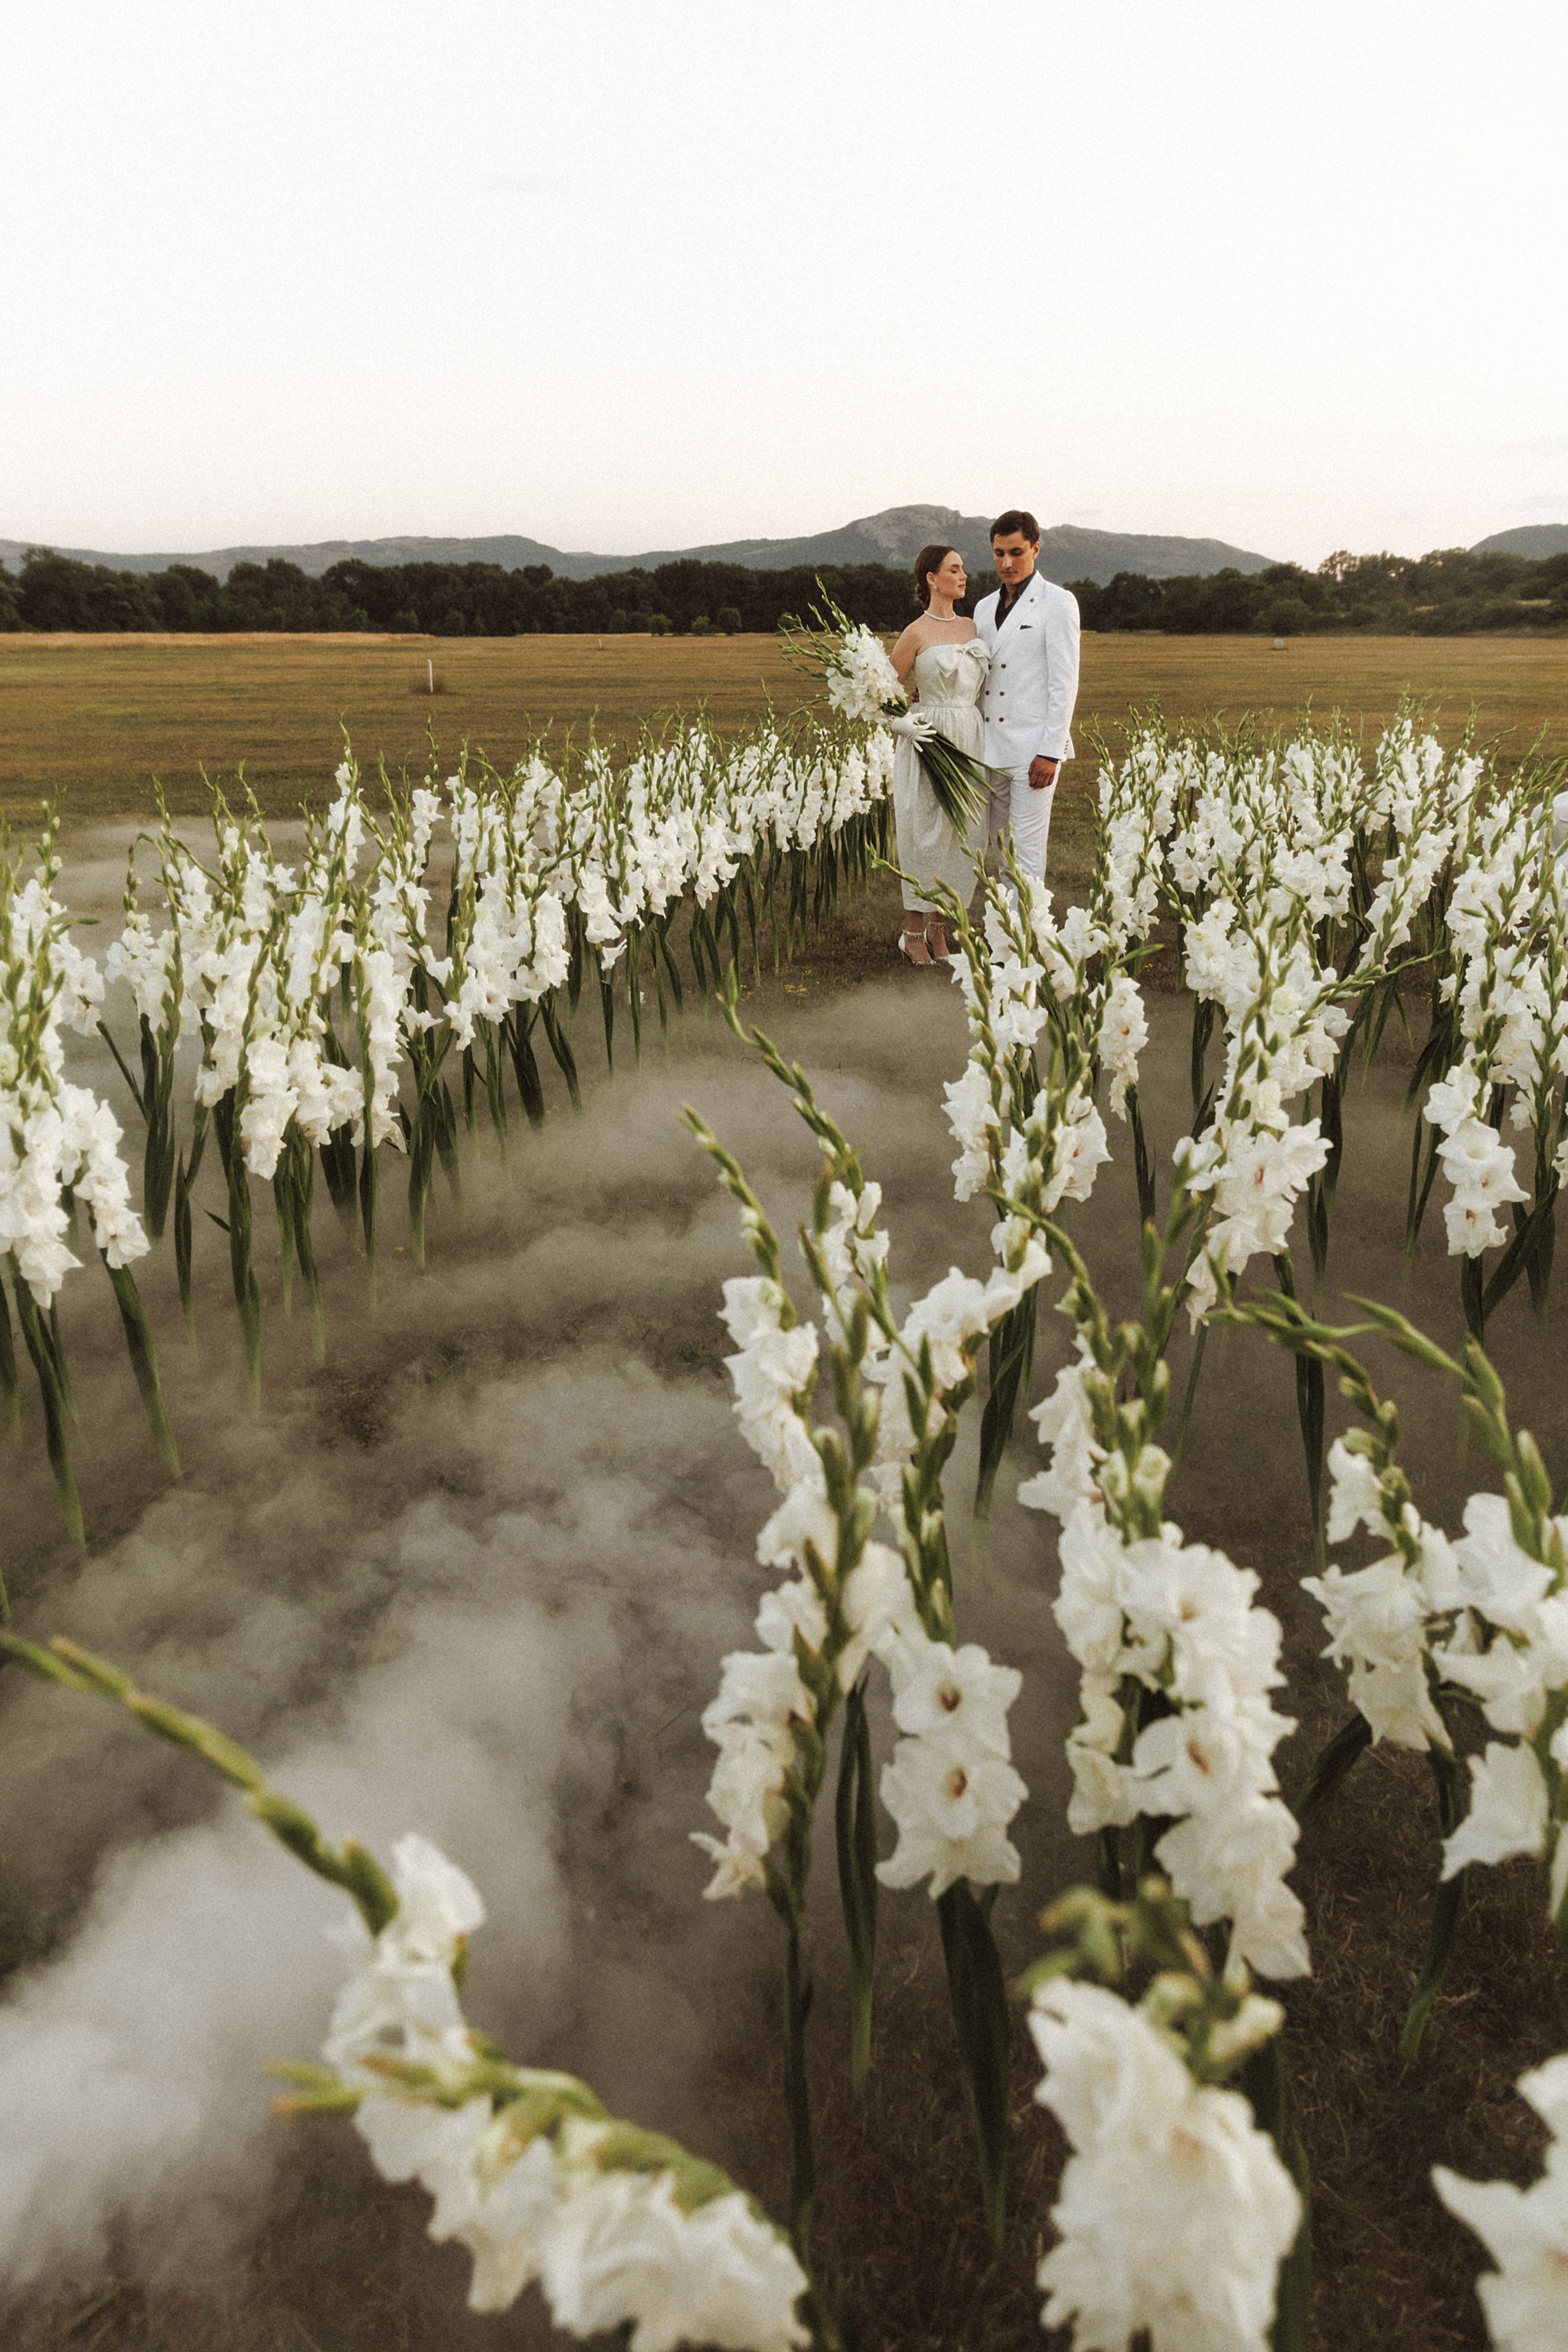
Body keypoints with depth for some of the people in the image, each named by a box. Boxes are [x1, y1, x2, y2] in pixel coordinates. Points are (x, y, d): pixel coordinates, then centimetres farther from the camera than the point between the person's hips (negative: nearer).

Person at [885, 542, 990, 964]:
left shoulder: (973, 628, 12)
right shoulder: (916, 634, -5)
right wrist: (900, 723, -15)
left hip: (972, 740, 6)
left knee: (964, 835, 4)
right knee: (925, 835, -2)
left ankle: (938, 930, 15)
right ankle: (913, 933, 10)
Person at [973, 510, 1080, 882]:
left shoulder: (1058, 603, -5)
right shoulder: (985, 607, 16)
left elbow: (1064, 682, -10)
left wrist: (1050, 753, -16)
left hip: (1034, 749, -7)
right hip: (993, 747, 7)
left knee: (1027, 847, -5)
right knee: (998, 842, 12)